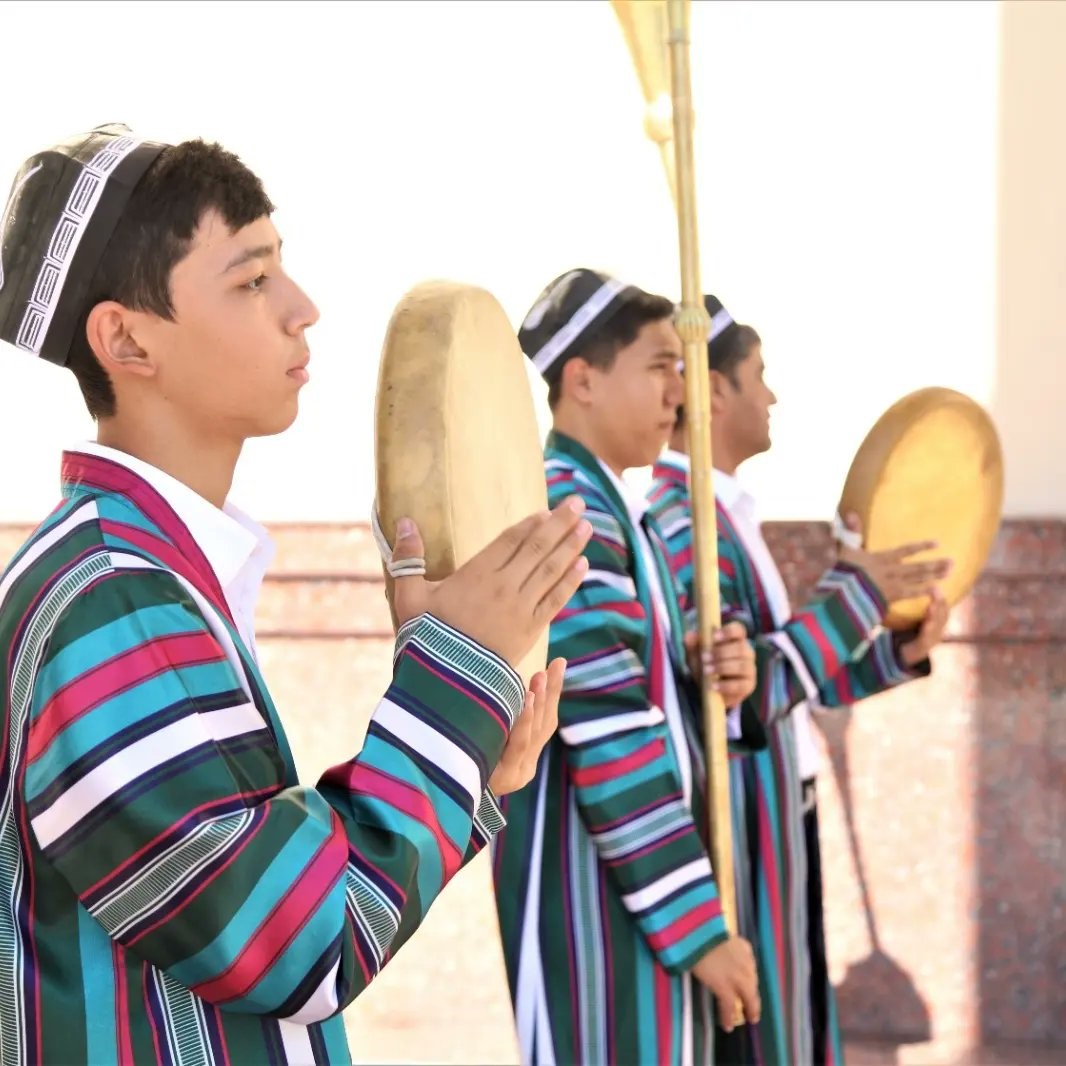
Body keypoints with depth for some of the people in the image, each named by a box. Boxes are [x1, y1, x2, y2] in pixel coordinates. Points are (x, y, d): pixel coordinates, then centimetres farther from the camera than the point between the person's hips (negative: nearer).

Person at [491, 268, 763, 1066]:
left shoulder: (617, 509, 14)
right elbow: (609, 733, -23)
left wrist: (710, 678, -2)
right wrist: (698, 918, -21)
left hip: (632, 865, 10)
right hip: (595, 877, -10)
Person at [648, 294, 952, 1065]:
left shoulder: (722, 514, 13)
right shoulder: (680, 522, -18)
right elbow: (740, 695, -27)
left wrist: (897, 652, 3)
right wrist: (854, 594, -21)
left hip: (776, 823, 10)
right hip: (739, 834, -10)